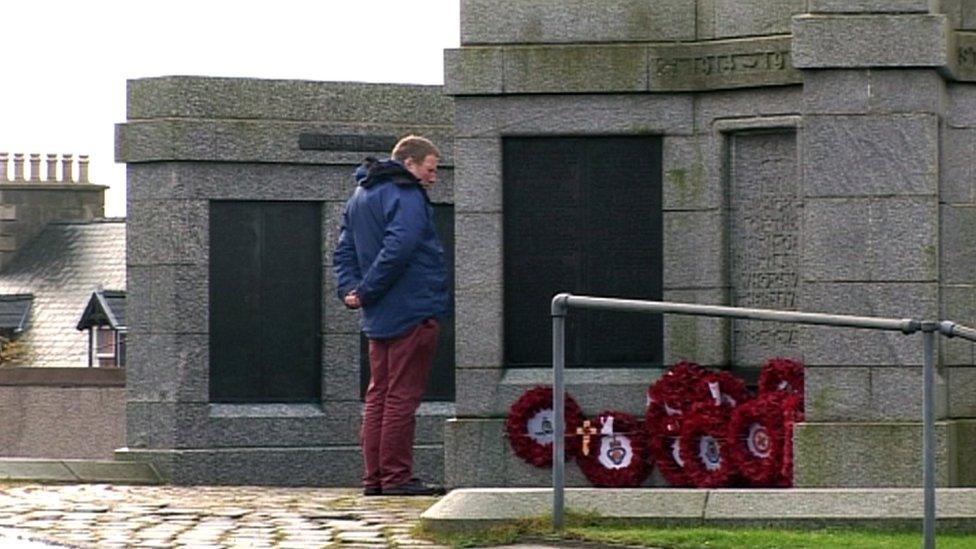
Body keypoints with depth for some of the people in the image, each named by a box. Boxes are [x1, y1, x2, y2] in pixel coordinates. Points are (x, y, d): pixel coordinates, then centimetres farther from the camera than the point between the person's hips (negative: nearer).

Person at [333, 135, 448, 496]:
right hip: (412, 313, -9)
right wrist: (366, 291, -18)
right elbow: (397, 249, -25)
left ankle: (374, 477, 12)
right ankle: (396, 476, -4)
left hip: (379, 318, 9)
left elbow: (344, 252, 16)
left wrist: (349, 289, 2)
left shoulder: (359, 197, 18)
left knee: (379, 395, 12)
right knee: (403, 396, -5)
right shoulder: (406, 196, -12)